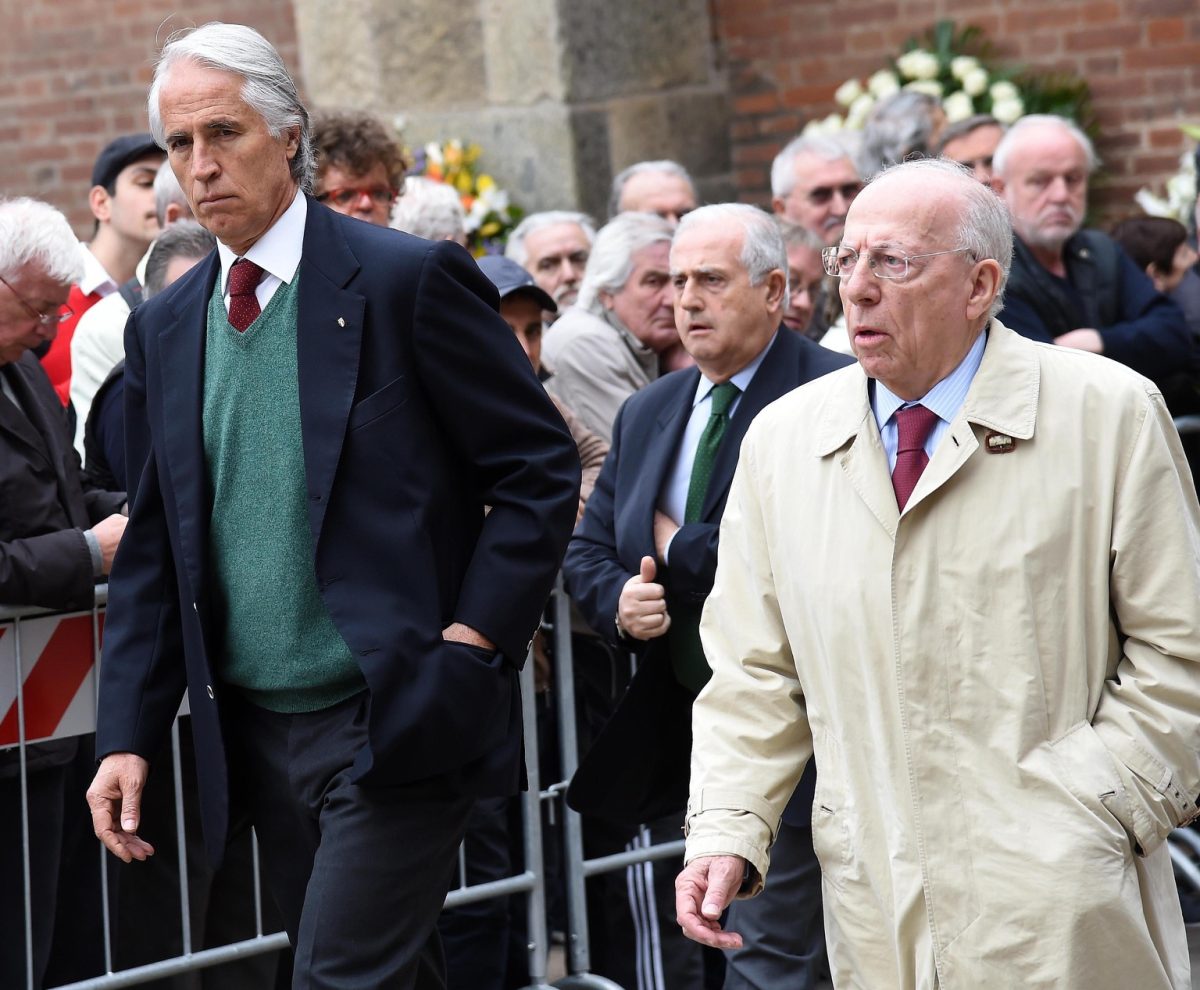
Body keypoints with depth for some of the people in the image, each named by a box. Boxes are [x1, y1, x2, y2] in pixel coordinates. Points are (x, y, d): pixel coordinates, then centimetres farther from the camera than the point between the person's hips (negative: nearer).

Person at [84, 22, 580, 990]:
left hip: (394, 723, -5)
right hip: (256, 736, 6)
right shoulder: (164, 328, 10)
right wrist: (128, 735, 6)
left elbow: (543, 468, -5)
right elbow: (155, 547, 14)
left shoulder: (408, 280, -7)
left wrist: (469, 645, -12)